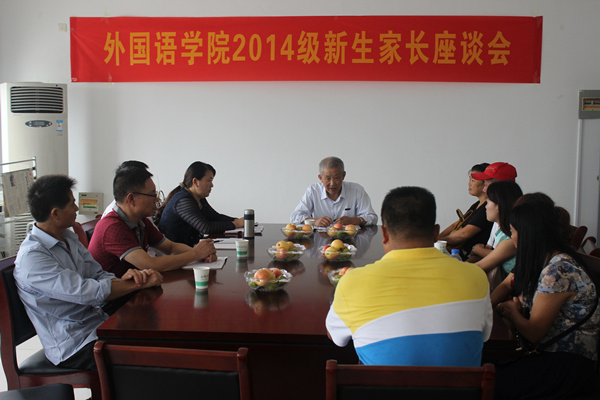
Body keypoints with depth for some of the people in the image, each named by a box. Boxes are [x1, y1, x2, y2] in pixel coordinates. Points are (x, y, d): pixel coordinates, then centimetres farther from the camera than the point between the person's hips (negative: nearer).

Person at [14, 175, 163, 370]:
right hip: (74, 346, -8)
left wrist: (123, 279, -15)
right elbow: (91, 292, -26)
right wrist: (142, 283, -17)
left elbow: (99, 275, 9)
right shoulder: (31, 257, -19)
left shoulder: (68, 237, 10)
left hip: (100, 325, 9)